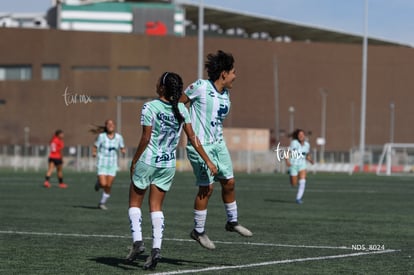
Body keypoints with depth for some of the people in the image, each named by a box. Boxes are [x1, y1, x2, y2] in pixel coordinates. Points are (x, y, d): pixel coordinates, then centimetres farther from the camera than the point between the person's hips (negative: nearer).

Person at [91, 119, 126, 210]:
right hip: (102, 163, -2)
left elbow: (122, 149, 7)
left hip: (112, 164, 2)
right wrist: (94, 152, -20)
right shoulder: (101, 136, -5)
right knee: (103, 184, -13)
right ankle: (98, 182, 25)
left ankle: (102, 203, 19)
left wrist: (123, 151, -16)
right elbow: (95, 147, 1)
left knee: (108, 186, -1)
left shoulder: (119, 137, 0)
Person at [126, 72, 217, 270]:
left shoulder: (150, 107, -13)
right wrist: (207, 161, 6)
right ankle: (156, 248, -4)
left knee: (135, 203, 11)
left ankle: (137, 241, -5)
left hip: (147, 161, -4)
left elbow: (145, 138, -13)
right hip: (169, 164, 4)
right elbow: (192, 138, 1)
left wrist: (134, 161, -3)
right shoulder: (182, 110, 1)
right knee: (156, 207, 9)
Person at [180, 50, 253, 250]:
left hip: (218, 143, 8)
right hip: (200, 145, -8)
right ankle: (198, 231, 8)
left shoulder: (225, 94, 8)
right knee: (206, 188, -5)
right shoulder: (200, 87, -14)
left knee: (229, 182, 9)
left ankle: (232, 222, 27)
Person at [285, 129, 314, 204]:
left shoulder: (307, 145, 1)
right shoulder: (294, 143, -13)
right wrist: (287, 161, -30)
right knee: (294, 185, 4)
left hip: (302, 165, 3)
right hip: (293, 165, -3)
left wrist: (310, 160, -5)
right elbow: (288, 152, -13)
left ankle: (298, 198, -9)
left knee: (302, 182, -20)